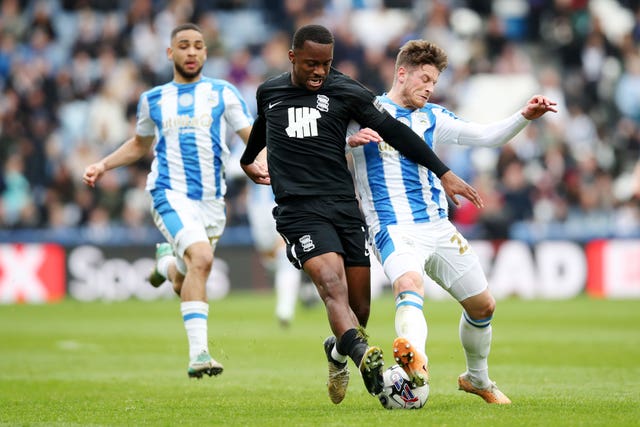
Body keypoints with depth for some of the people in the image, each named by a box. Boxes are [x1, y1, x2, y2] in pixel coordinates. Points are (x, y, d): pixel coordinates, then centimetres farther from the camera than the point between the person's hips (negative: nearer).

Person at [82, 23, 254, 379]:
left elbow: (253, 138, 1)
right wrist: (103, 166, 15)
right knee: (201, 258, -28)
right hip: (172, 194, -2)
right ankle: (198, 353, -30)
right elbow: (140, 145, 27)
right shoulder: (153, 99, 10)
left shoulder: (223, 93, 5)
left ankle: (167, 261, 47)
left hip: (212, 200, 2)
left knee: (186, 283, 9)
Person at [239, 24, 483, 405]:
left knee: (360, 306, 3)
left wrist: (444, 173, -2)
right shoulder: (268, 92, 9)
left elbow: (395, 131, 2)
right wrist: (247, 162, 52)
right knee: (332, 284, -25)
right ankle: (366, 358, -47)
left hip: (344, 206, 1)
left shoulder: (345, 91, 2)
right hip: (299, 211, -1)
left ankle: (338, 352, 37)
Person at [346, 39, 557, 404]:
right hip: (395, 229, -6)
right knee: (410, 287, -36)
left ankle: (478, 378, 36)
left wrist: (526, 116, -2)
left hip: (438, 227, 6)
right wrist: (350, 140, -23)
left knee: (483, 305, 12)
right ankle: (418, 361, -63)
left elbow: (488, 136, 14)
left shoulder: (432, 117, 15)